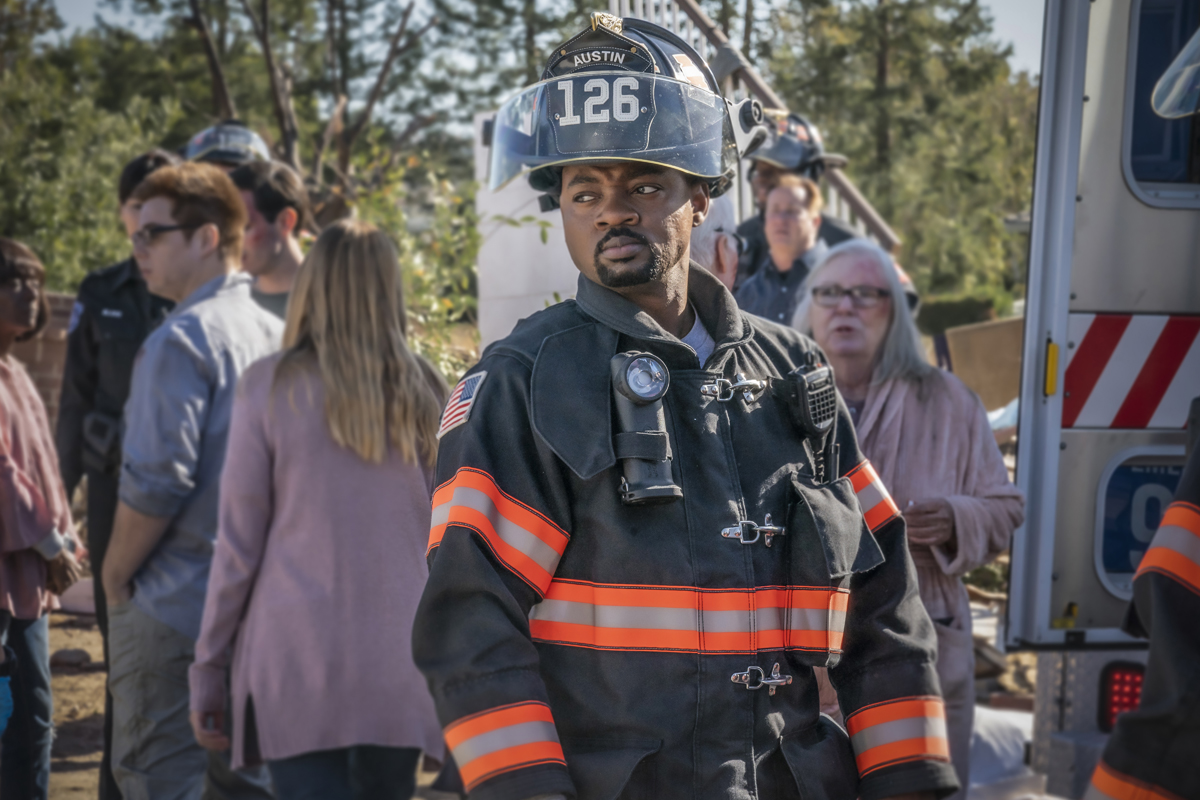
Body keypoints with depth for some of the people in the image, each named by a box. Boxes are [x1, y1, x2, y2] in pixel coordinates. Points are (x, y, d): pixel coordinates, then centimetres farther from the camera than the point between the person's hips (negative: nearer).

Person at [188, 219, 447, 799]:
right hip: (401, 663, 3)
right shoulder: (425, 395, 4)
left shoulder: (271, 387, -3)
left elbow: (238, 542, -1)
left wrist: (207, 670, 7)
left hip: (297, 661, -3)